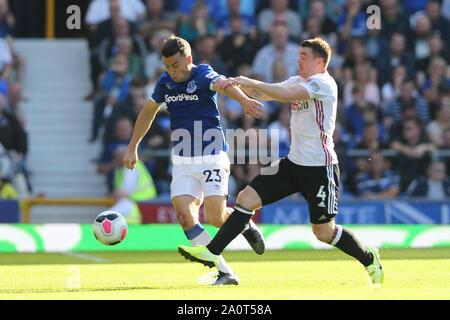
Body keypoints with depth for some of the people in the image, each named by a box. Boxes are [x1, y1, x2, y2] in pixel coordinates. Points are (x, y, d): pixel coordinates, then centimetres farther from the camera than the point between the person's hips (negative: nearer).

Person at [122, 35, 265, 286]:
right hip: (183, 162, 5)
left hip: (212, 157, -5)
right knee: (185, 215, -14)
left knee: (215, 218, -11)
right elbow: (148, 112, 23)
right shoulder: (165, 83, 6)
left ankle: (245, 223, 27)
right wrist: (133, 147, 24)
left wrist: (244, 99, -56)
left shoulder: (203, 75, -11)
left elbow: (224, 84, -34)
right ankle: (226, 273, -9)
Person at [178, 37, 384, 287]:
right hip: (294, 163, 8)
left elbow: (286, 95, -27)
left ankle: (370, 259, 22)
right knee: (247, 198, -4)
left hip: (320, 168, -8)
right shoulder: (297, 81, 13)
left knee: (323, 231, -1)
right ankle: (212, 252, -4)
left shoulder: (323, 83, -14)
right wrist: (242, 85, -9)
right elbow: (264, 93, 10)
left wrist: (251, 82, -24)